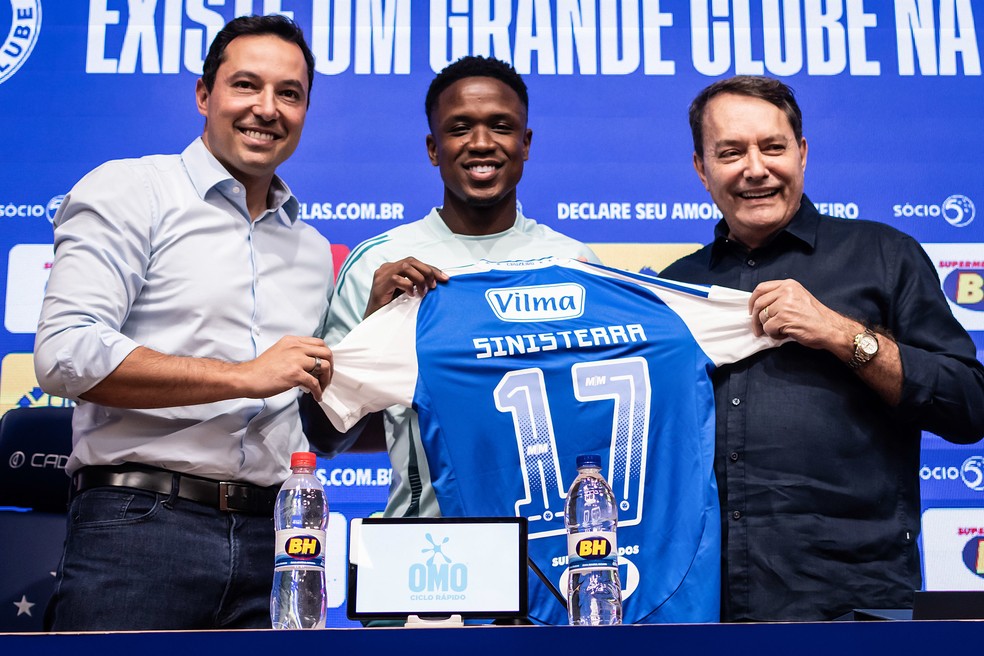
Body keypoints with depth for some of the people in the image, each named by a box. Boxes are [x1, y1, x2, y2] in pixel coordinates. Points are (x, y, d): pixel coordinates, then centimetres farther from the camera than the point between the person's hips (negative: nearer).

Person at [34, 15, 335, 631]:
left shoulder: (313, 250, 19)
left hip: (272, 537, 5)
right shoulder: (129, 192, 0)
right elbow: (65, 355, -13)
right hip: (140, 525, -5)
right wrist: (245, 376, -13)